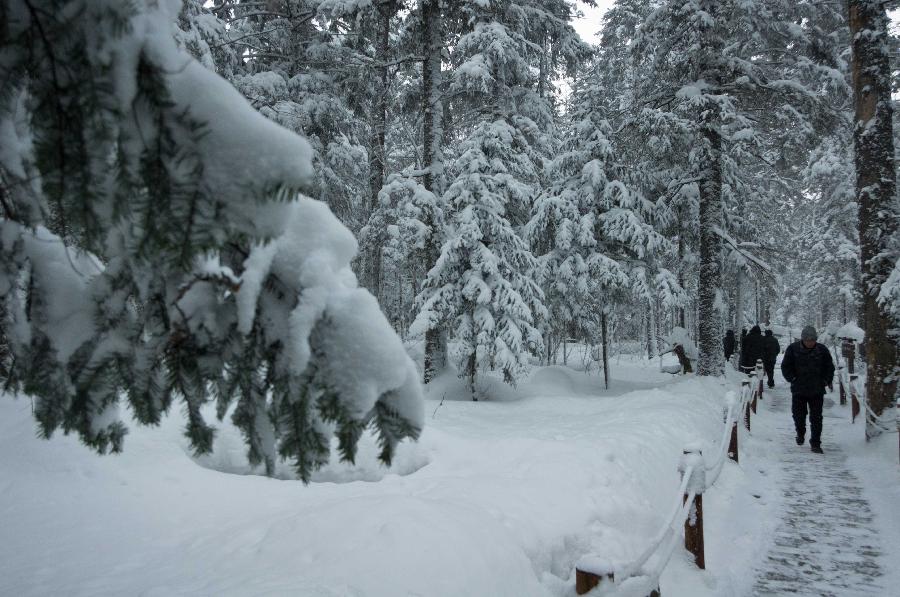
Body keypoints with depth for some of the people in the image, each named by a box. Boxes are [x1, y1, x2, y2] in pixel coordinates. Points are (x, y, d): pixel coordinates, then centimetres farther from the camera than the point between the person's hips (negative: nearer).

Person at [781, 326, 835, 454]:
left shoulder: (822, 350, 0)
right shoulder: (793, 349, -3)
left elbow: (829, 368, 11)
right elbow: (785, 367, 3)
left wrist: (826, 381, 0)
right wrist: (793, 379, -6)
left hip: (817, 391, 0)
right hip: (798, 390, 0)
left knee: (816, 418, -1)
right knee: (798, 414, 10)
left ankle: (815, 443, 7)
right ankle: (800, 433, 38)